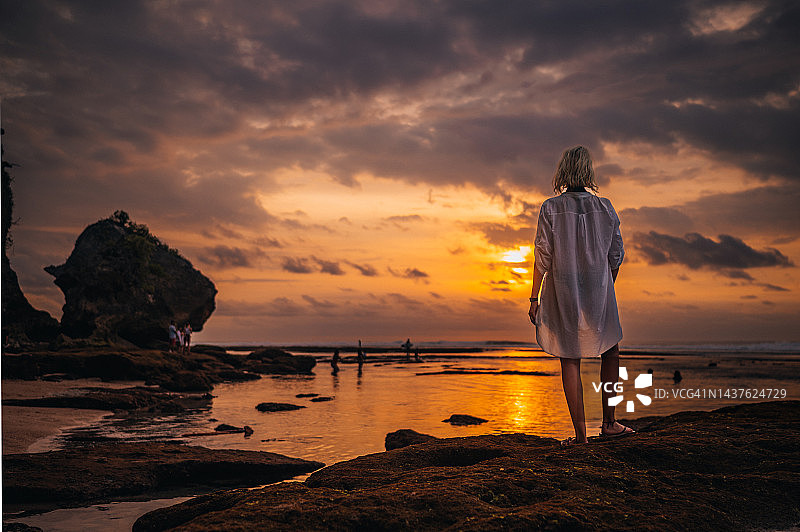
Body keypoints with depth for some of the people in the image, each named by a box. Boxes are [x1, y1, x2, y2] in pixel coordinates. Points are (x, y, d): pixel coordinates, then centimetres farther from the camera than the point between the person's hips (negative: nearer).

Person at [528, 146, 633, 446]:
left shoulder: (550, 208, -8)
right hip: (599, 294, 2)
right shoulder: (605, 208, -1)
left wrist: (534, 298, -2)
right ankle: (608, 422, 19)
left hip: (563, 296, -1)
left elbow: (542, 257, -9)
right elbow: (616, 256, 4)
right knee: (610, 352, 20)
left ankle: (580, 432, 7)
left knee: (570, 362, 6)